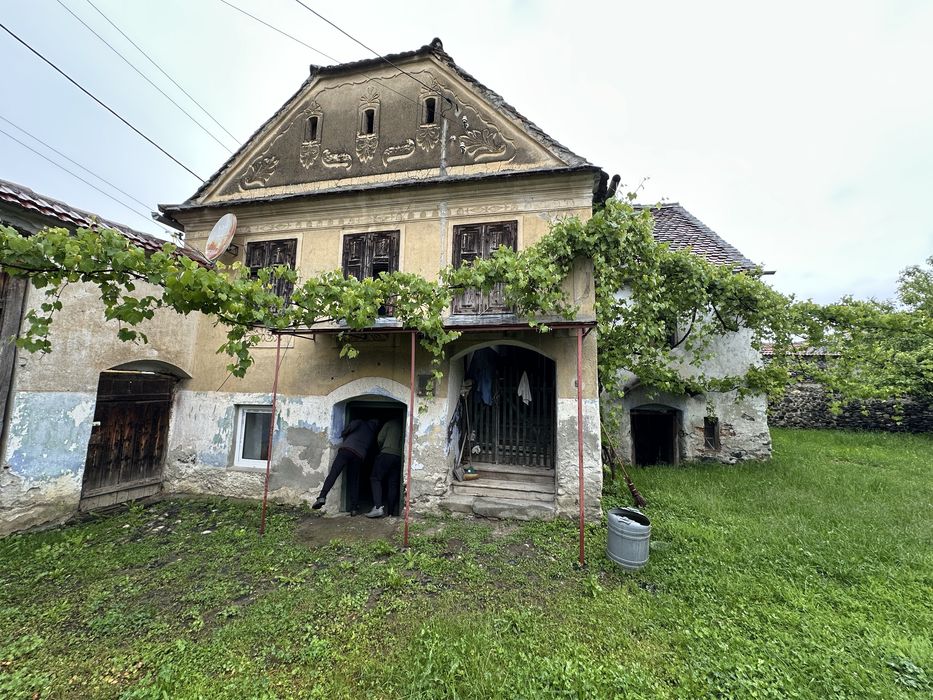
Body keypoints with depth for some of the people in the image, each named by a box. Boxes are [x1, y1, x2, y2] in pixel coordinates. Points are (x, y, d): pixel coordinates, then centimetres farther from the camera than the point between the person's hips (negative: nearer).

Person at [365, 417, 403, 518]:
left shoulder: (390, 423, 11)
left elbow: (380, 439, 6)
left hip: (387, 454, -4)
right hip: (399, 457, 4)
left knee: (375, 479, 0)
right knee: (393, 484, 8)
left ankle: (378, 507, -14)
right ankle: (388, 510, 7)